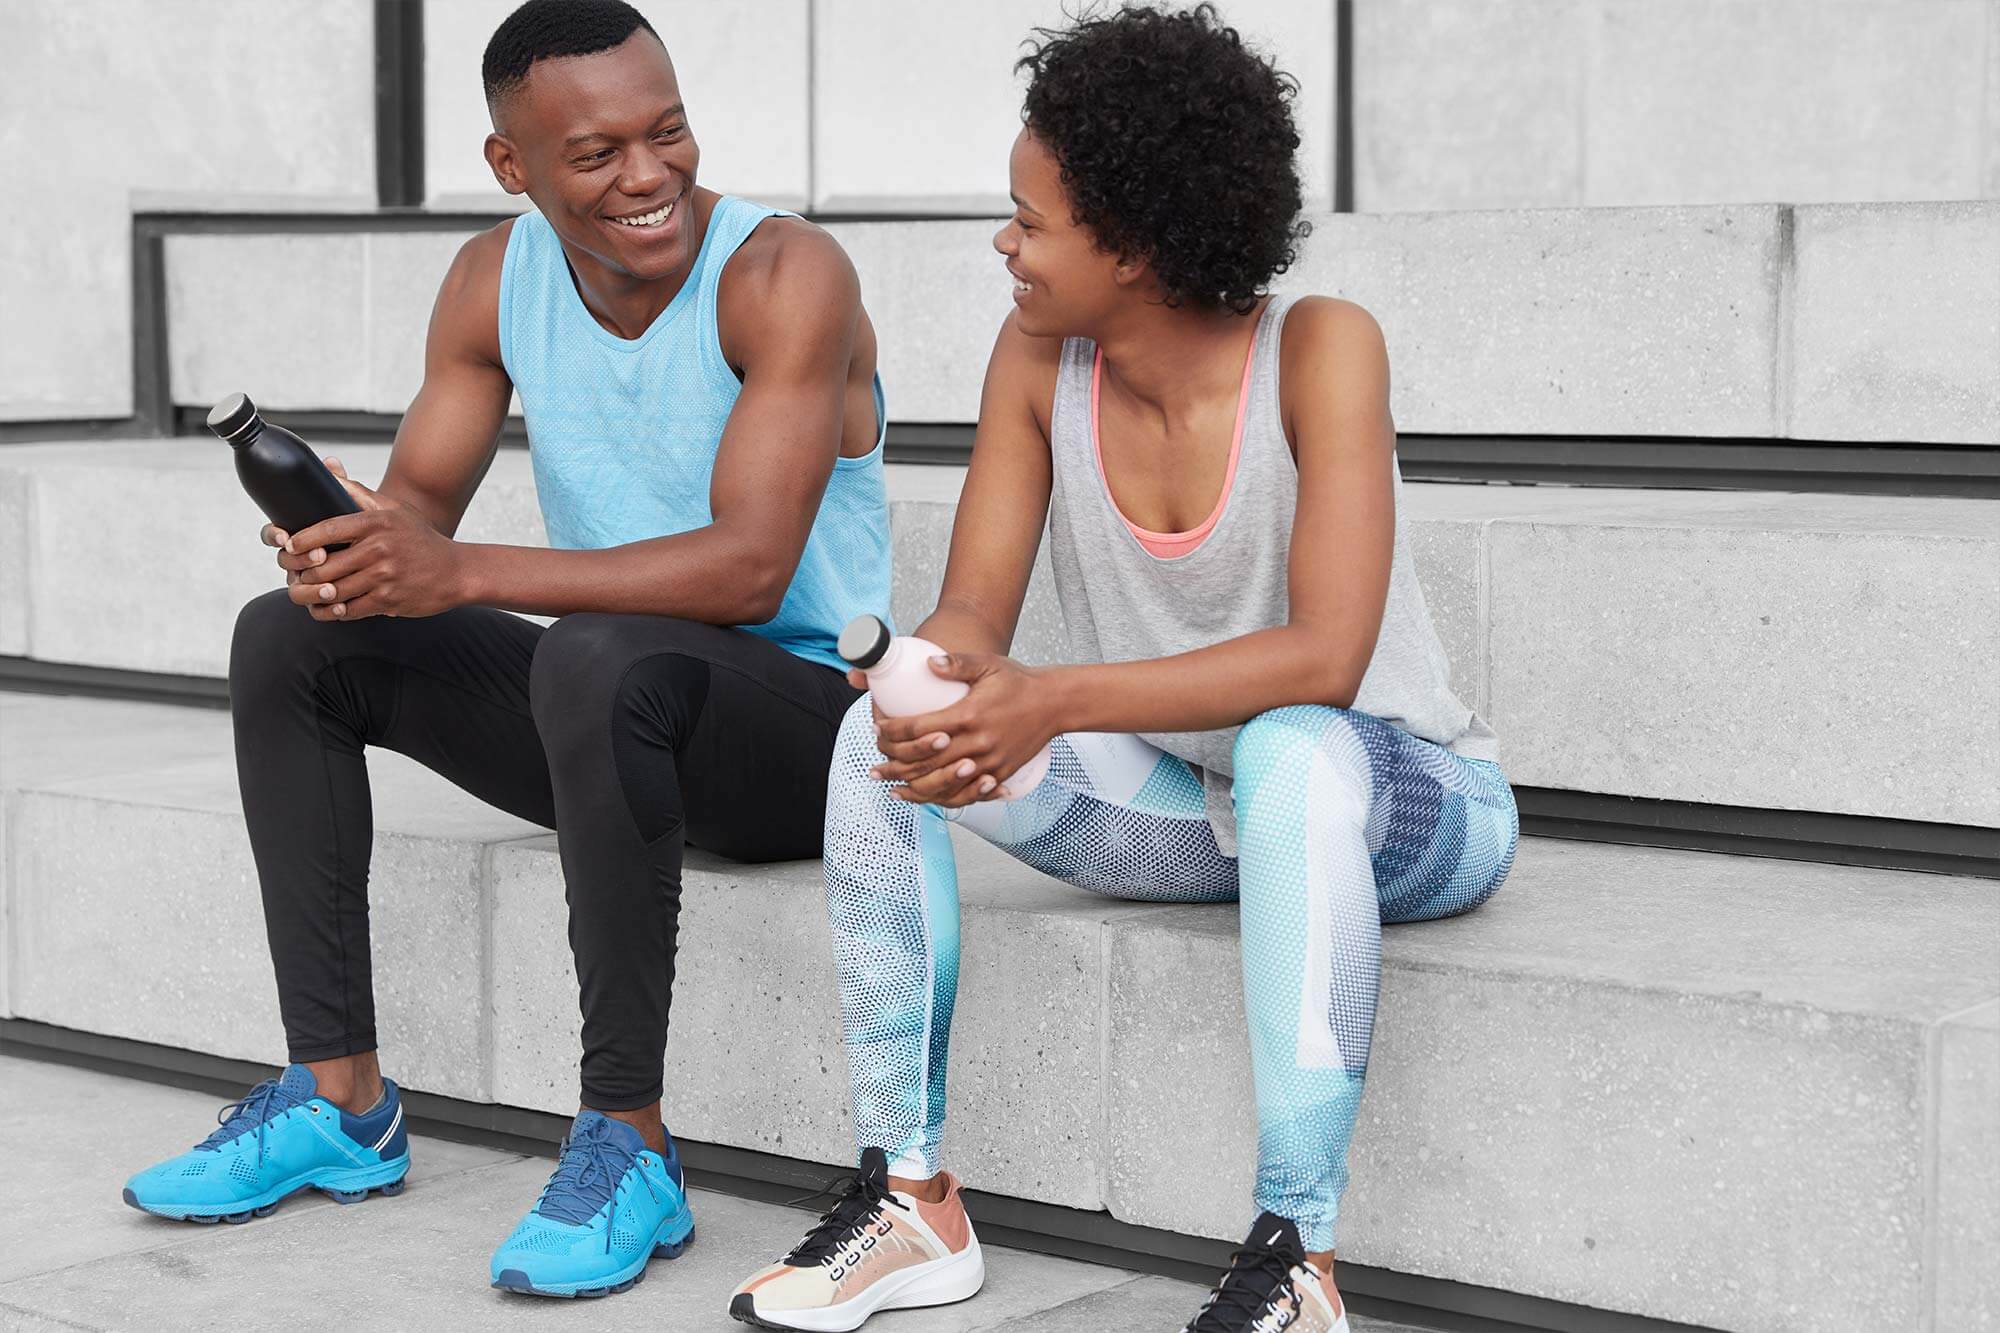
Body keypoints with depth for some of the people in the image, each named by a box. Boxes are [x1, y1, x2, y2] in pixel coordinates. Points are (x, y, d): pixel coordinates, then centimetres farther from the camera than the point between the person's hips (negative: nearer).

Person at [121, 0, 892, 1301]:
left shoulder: (786, 275, -20)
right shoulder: (499, 279, 1)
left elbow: (749, 567, -30)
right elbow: (423, 496, 4)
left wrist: (460, 574, -36)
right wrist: (361, 546, -23)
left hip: (805, 709, -7)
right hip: (613, 716, 7)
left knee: (599, 658, -37)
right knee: (290, 639, 1)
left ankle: (628, 1146, -29)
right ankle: (340, 1100, 1)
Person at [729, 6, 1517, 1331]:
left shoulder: (1318, 347, -23)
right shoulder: (1040, 359, -8)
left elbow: (1324, 659, -32)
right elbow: (972, 609, -8)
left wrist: (1053, 700, -41)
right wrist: (949, 680, -34)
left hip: (1400, 799, -5)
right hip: (1179, 806, 5)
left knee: (1290, 751, -39)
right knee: (883, 735, -15)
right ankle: (913, 1198, -9)